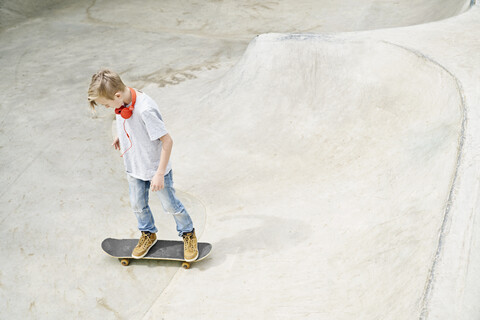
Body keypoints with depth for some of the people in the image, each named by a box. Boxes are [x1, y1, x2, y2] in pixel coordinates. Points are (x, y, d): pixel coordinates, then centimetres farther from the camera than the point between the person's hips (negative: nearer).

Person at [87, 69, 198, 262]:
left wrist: (159, 173, -26)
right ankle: (148, 234, 45)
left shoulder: (145, 109, -35)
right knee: (138, 205, 20)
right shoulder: (120, 102, -12)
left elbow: (167, 141, -29)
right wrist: (120, 135, 8)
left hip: (156, 168, -6)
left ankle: (188, 234, 35)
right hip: (134, 167, 7)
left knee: (170, 205, 11)